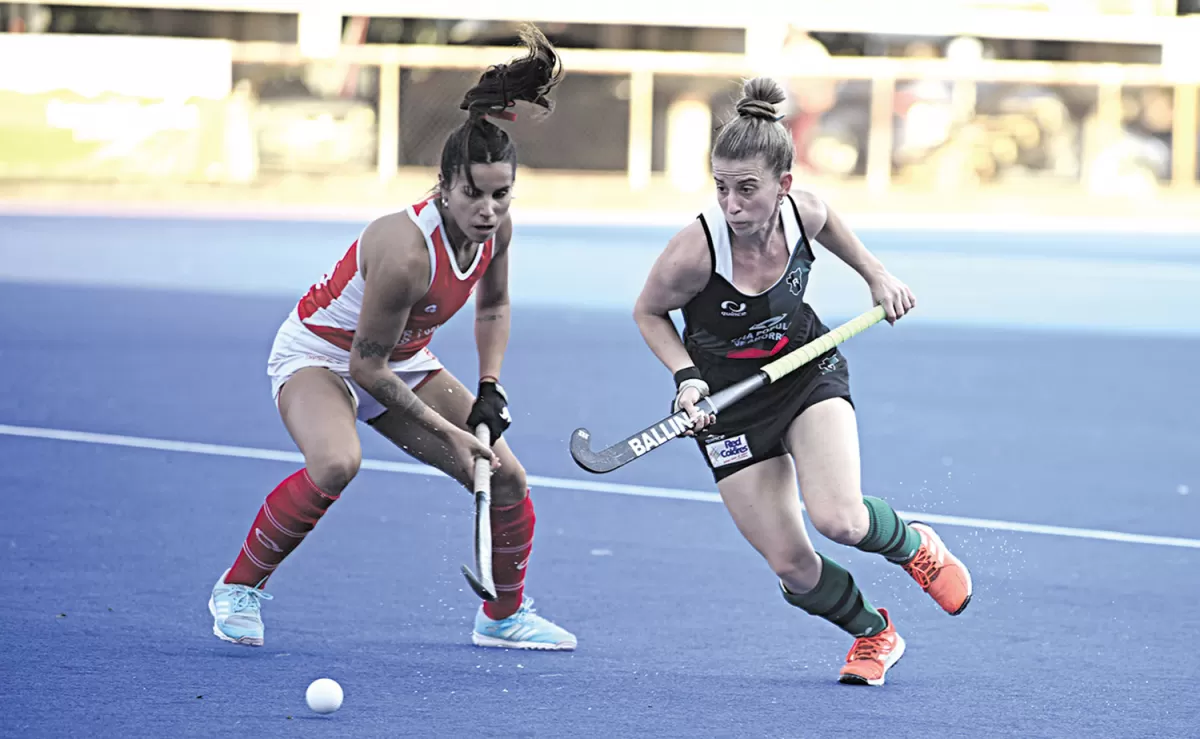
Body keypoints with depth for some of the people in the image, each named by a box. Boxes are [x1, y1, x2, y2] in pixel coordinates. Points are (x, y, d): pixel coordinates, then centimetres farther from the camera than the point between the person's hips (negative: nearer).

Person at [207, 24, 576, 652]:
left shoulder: (496, 227, -14)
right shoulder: (406, 250, -37)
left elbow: (493, 306, 10)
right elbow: (366, 366, -27)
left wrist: (489, 388, -3)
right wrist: (446, 431, -21)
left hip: (402, 361, 8)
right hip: (320, 353, -8)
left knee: (506, 477, 2)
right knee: (335, 464, -38)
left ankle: (504, 616, 27)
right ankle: (238, 587, -17)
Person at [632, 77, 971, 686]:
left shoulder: (803, 213, -21)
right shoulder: (694, 252, -30)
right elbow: (649, 313, -9)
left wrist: (875, 274, 9)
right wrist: (687, 377, -21)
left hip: (807, 371, 1)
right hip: (729, 405, -1)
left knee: (839, 521, -23)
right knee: (791, 566, -6)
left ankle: (915, 547, 13)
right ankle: (873, 634, 26)